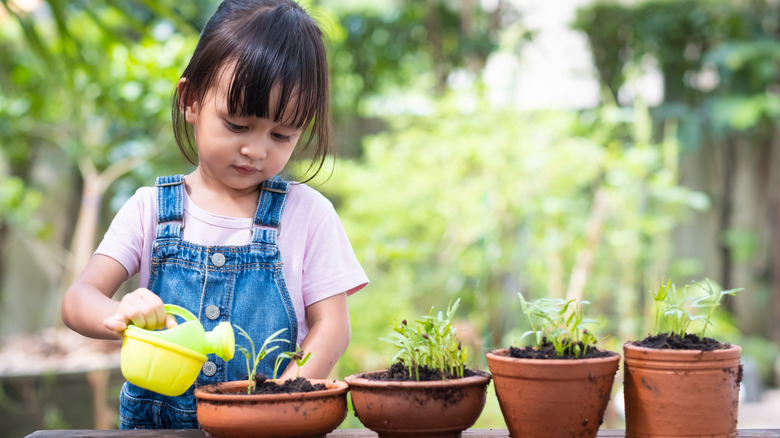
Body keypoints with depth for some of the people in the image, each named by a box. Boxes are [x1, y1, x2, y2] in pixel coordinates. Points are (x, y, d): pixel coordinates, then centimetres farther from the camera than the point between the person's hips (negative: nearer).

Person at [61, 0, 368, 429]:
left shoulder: (307, 212, 3)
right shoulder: (150, 208, 5)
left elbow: (331, 327, 1)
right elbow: (78, 297, -1)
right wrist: (120, 316, -24)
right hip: (157, 422, -2)